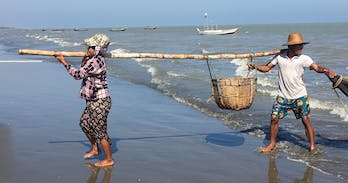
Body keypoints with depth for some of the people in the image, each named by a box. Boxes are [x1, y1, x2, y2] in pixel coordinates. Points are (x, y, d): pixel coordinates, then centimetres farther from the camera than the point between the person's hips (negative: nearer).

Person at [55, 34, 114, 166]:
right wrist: (85, 60, 6)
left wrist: (64, 62, -8)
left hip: (100, 102, -10)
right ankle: (95, 149, 38)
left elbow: (78, 74, -17)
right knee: (84, 123, 21)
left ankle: (109, 160, 13)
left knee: (100, 130, -1)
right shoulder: (97, 59, 9)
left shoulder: (95, 62, -22)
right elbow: (83, 72, 22)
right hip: (93, 101, 10)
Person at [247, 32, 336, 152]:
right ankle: (272, 144, 21)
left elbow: (316, 68, -20)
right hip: (282, 97, 2)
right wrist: (255, 66, -12)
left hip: (300, 96, -1)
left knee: (306, 121, 2)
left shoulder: (304, 59, -6)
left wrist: (326, 70, -40)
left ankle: (312, 147, 16)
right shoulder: (279, 56, -1)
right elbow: (266, 68, 5)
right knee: (274, 118, 2)